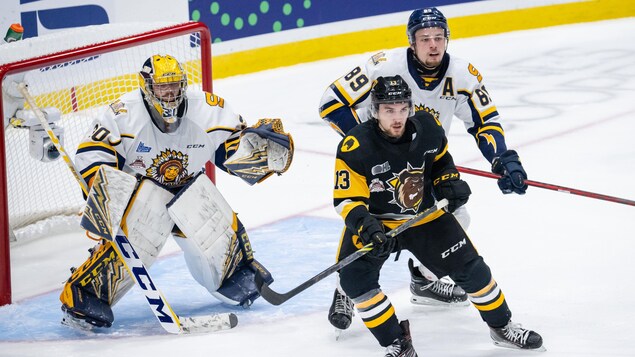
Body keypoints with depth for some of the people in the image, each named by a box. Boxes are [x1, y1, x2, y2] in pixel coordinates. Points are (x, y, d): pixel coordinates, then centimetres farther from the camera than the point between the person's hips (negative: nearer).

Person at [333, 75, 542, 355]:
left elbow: (440, 160, 9)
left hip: (424, 215, 3)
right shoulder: (355, 148, -26)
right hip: (375, 221, -3)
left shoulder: (427, 128, -14)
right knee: (355, 278, -23)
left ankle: (502, 327, 26)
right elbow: (347, 199, -24)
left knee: (470, 268, 2)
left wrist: (449, 183, -9)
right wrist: (365, 225, -41)